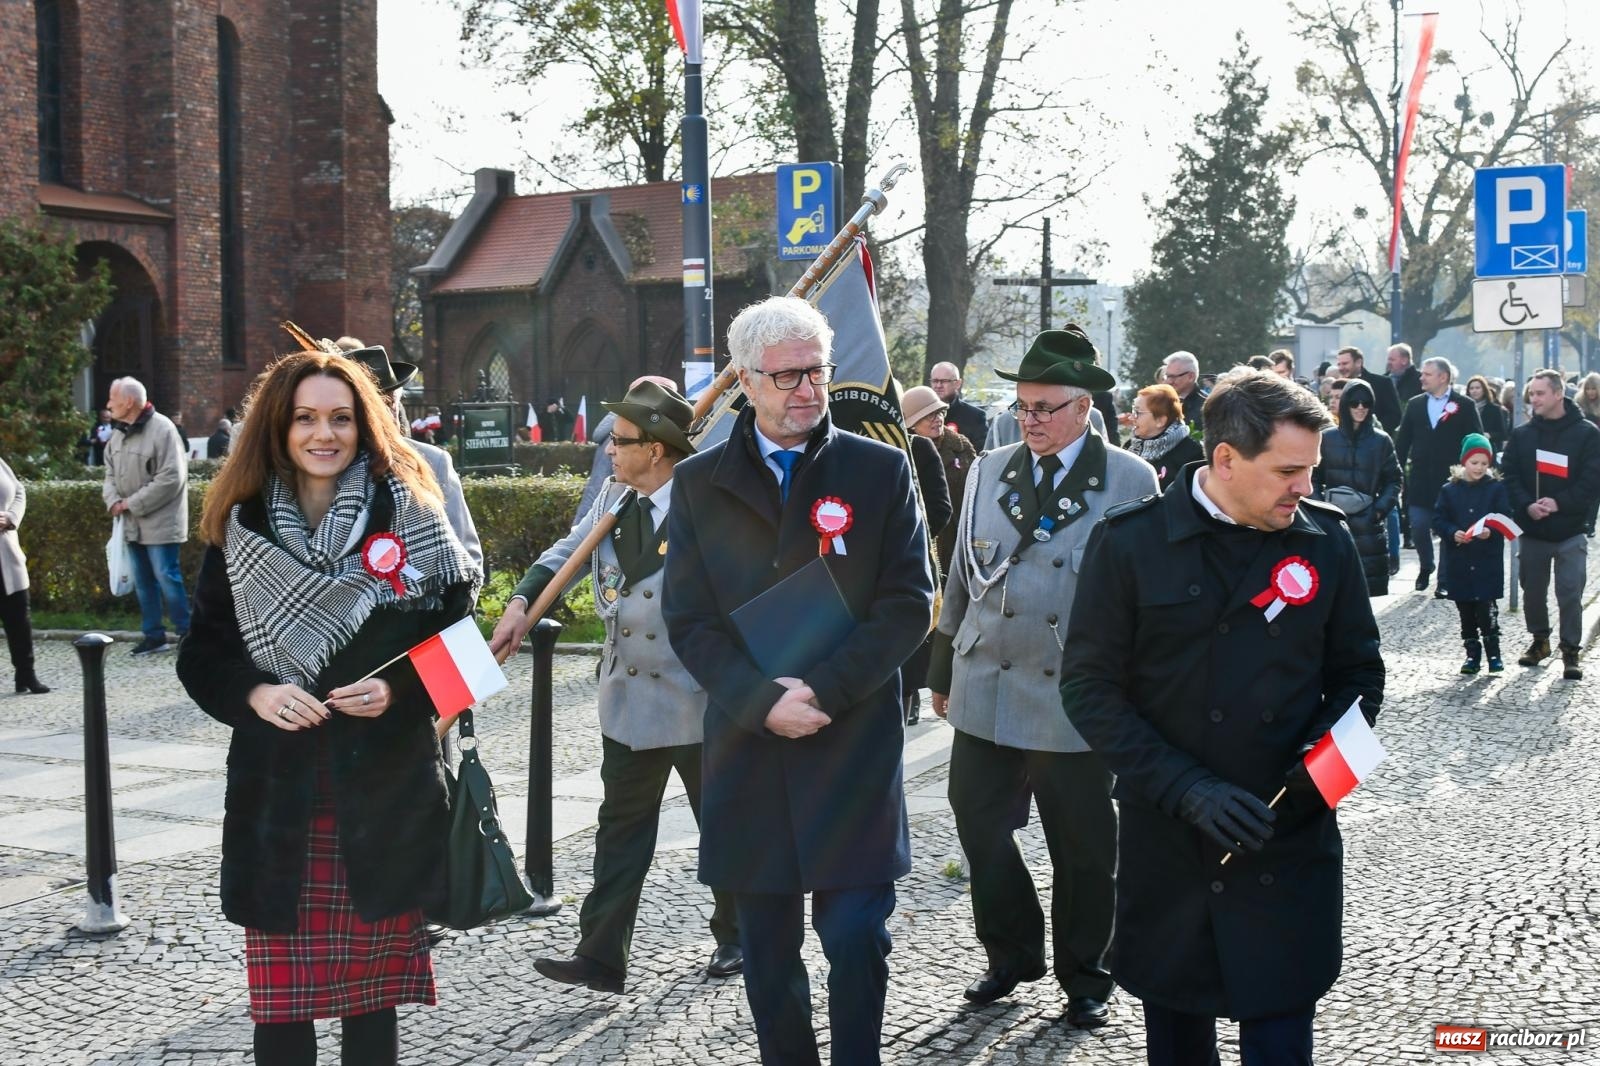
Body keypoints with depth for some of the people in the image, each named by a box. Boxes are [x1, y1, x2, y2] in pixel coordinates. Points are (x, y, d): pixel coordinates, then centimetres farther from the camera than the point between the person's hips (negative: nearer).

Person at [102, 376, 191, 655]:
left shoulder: (162, 429, -16)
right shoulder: (118, 433, 10)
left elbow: (171, 478, -21)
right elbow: (111, 472, 16)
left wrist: (133, 503, -18)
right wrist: (114, 500, -5)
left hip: (159, 521, -8)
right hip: (132, 523, 8)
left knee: (166, 577, -6)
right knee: (143, 580, 12)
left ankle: (187, 632, 6)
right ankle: (153, 635, 20)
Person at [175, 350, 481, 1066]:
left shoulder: (410, 516, 0)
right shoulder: (241, 529, 4)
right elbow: (202, 653, 8)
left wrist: (398, 692, -14)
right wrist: (254, 692, -11)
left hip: (386, 790, -1)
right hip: (277, 789, 1)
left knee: (372, 986, 7)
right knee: (280, 991, 3)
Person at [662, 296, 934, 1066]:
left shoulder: (880, 469, 3)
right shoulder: (700, 481, 6)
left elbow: (909, 604, -3)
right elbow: (688, 619, 1)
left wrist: (823, 690, -13)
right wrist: (763, 702, -13)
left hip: (855, 749, -1)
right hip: (746, 753, 2)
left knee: (855, 937, -3)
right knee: (766, 952, 10)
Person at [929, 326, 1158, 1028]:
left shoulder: (1131, 482, -4)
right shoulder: (988, 474, 8)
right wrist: (943, 673, 14)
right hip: (986, 692, 4)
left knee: (1084, 850, 8)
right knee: (980, 827, 7)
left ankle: (1085, 978, 28)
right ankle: (1013, 954, 31)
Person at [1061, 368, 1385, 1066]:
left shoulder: (1325, 540, 0)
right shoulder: (1129, 542, -7)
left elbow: (1358, 669, 11)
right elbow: (1089, 688, -7)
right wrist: (1187, 789, -17)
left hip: (1291, 849, 1)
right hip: (1166, 842, 0)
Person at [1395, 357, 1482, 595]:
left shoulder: (1465, 406, -1)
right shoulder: (1415, 404, 9)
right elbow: (1402, 441, 9)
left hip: (1452, 480, -3)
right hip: (1420, 480, 3)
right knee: (1419, 529, 3)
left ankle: (1446, 579, 11)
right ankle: (1426, 567, 28)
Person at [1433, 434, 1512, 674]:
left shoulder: (1496, 488, 1)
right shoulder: (1449, 490, 5)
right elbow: (1438, 520, 3)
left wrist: (1491, 532, -23)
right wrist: (1453, 533, -15)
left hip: (1488, 560, -2)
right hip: (1459, 560, 2)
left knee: (1487, 608, -6)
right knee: (1465, 609, 9)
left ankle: (1493, 653, 7)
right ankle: (1472, 653, 19)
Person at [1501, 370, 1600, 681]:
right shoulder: (1522, 434, 6)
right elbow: (1509, 475, 1)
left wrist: (1559, 503, -18)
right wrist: (1526, 505, -16)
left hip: (1571, 531, -3)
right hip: (1532, 529, 3)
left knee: (1570, 593, -2)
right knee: (1532, 591, 11)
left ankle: (1570, 651, 9)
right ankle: (1539, 640, 29)